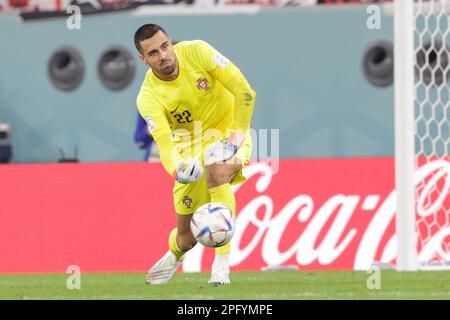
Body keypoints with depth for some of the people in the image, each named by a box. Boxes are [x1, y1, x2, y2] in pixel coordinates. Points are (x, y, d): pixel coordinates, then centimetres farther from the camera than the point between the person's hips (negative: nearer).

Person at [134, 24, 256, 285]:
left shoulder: (197, 52, -21)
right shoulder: (148, 98, -20)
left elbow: (244, 91, -19)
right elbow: (164, 141, -33)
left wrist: (238, 133, -25)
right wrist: (176, 169, -54)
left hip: (227, 130, -2)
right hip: (190, 142, 2)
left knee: (216, 173, -37)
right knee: (187, 236, 6)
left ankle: (222, 265, -33)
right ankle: (174, 255, 47)